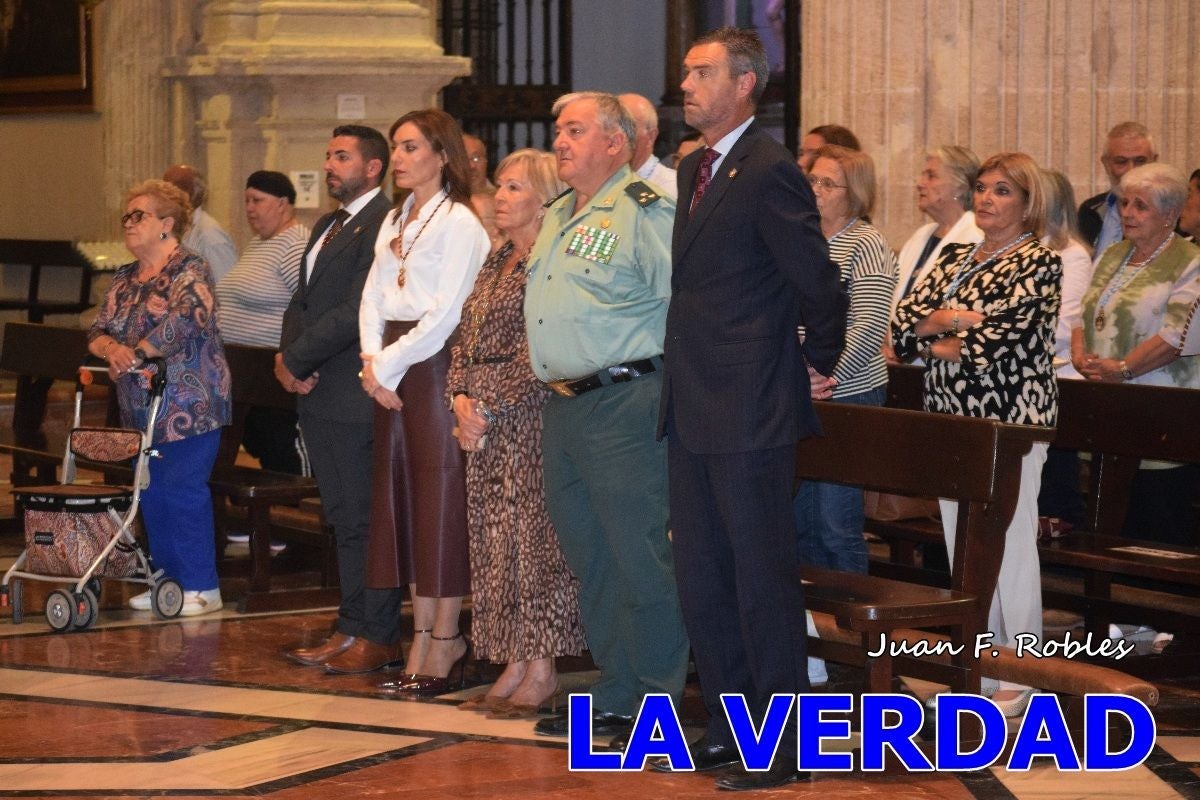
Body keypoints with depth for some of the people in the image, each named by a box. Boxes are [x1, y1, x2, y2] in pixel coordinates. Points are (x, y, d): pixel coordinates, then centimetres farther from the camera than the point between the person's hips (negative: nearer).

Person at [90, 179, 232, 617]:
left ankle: (201, 586, -2)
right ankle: (168, 579, 18)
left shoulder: (189, 270, -8)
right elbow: (98, 330, 11)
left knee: (182, 490, -9)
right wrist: (111, 349, -13)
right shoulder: (124, 281, 16)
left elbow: (189, 317, -25)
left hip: (189, 406, -8)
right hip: (142, 408, 8)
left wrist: (136, 351, -22)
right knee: (152, 494, 9)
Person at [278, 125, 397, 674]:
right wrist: (290, 356, -1)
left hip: (354, 397, -9)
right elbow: (302, 301, 19)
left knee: (364, 519, -3)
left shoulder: (382, 225, -12)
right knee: (343, 518, 13)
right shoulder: (326, 227, 20)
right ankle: (352, 629, 18)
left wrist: (296, 359, -13)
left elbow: (356, 311, -19)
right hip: (317, 392, 9)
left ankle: (373, 635, 3)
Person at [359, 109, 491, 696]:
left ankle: (443, 648, 0)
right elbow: (373, 297, 13)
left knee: (440, 503, -4)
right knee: (402, 503, 7)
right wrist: (373, 360, -3)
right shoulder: (394, 222, 16)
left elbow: (444, 313, -15)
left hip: (436, 366, -8)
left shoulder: (459, 223, -9)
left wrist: (390, 363, -11)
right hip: (392, 372, 8)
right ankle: (424, 641, 13)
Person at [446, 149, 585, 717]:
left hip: (530, 417, -9)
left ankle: (541, 671, 0)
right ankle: (514, 666, 14)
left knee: (534, 537, -5)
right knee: (494, 541, 8)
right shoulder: (496, 264, 17)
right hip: (484, 422, 9)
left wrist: (490, 408, -14)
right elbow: (466, 342, 16)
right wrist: (460, 399, 0)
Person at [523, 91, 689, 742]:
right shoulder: (557, 218, 18)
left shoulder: (644, 211, -10)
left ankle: (655, 706, 2)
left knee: (639, 559, -5)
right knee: (588, 558, 13)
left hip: (624, 404, -9)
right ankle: (615, 694, 22)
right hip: (562, 411, 9)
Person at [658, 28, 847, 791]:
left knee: (763, 579, -1)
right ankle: (728, 726, 26)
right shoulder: (694, 169, 13)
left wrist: (820, 364, -2)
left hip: (751, 412, -9)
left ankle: (782, 746, 8)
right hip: (696, 409, 9)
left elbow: (819, 283, -15)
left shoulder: (770, 170, -15)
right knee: (701, 579, 15)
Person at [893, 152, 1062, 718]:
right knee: (962, 549, 10)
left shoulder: (1040, 264, -7)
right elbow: (903, 320, 5)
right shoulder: (954, 258, 14)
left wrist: (937, 343, -5)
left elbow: (1002, 337, -18)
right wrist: (950, 319, -13)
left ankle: (1019, 678, 6)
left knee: (1010, 548, -3)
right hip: (952, 419, 7)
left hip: (1010, 422, -7)